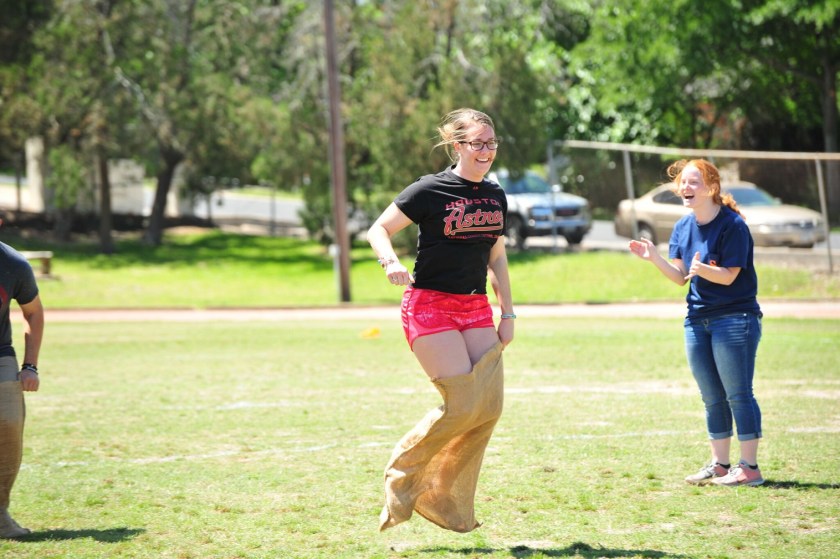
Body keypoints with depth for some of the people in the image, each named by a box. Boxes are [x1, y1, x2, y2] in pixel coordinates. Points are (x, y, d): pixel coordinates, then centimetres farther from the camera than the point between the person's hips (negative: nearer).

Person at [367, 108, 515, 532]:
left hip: (476, 310, 7)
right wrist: (391, 263, -25)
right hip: (430, 306, -7)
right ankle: (402, 477, 5)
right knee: (463, 405, -16)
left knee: (489, 405, -5)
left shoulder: (495, 197, 10)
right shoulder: (430, 191, -9)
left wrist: (507, 314, 14)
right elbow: (378, 230, -5)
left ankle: (446, 502, 7)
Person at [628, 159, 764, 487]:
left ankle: (750, 467, -2)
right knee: (712, 399, 12)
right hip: (698, 321, 7)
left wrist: (703, 269, -35)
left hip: (735, 318, -7)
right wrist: (653, 258, -9)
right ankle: (719, 465, 18)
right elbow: (680, 277, 6)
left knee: (738, 395, -6)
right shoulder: (683, 227, 8)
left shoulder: (732, 225, -13)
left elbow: (729, 275, -17)